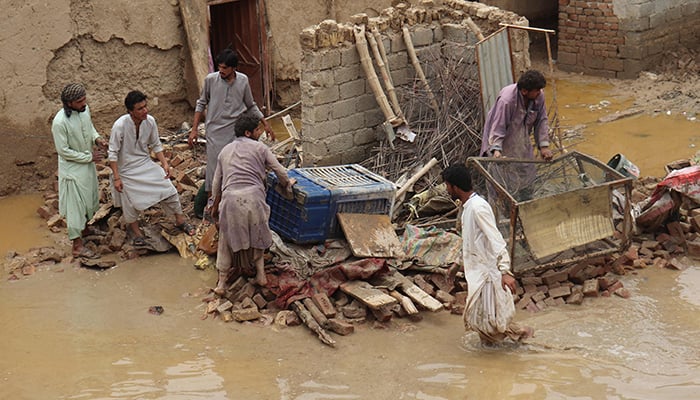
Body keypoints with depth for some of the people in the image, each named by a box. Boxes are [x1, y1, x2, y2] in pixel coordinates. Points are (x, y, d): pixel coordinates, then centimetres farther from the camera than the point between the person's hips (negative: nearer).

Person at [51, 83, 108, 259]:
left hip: (87, 165, 7)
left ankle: (84, 228, 46)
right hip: (72, 168, -7)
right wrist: (89, 157, -18)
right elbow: (63, 150, -23)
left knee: (89, 199, 23)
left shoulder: (84, 109, -9)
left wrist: (97, 138, -9)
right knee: (75, 205, 2)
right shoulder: (60, 122, -30)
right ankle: (78, 246, 13)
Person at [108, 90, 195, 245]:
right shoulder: (120, 126, -28)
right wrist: (116, 178, -19)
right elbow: (113, 154, -19)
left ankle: (180, 220, 23)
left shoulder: (150, 121, -13)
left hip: (146, 164, 4)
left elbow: (156, 145, 3)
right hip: (127, 170, -4)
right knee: (130, 203, 7)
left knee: (169, 190, 2)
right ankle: (135, 230, 33)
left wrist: (164, 163, -6)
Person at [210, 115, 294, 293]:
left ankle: (222, 282, 13)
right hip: (253, 196, -2)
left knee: (227, 239, 14)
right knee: (256, 236, 21)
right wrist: (287, 183, 34)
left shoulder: (225, 151, 22)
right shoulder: (259, 148, 11)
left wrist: (215, 206, 37)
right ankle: (260, 273, 20)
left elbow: (216, 183, 26)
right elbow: (280, 171, 13)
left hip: (230, 198, 2)